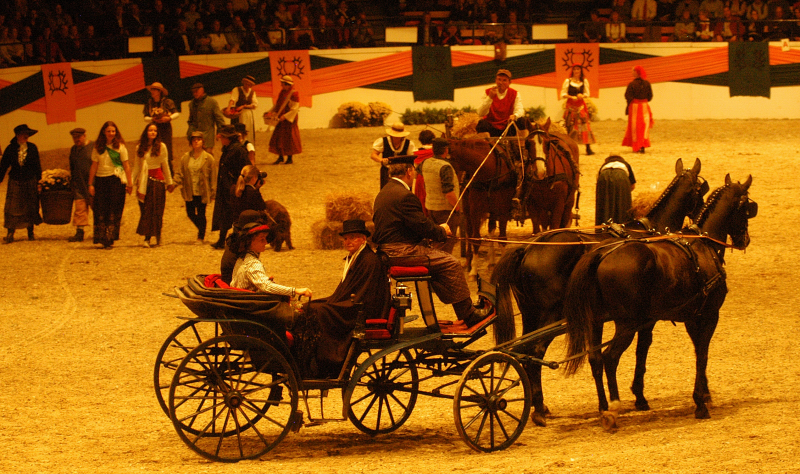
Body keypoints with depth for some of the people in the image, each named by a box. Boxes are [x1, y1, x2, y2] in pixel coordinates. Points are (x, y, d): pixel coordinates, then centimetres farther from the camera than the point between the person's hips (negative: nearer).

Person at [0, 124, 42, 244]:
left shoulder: (32, 148, 3)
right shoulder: (10, 148, 0)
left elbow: (37, 165, 6)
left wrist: (39, 181, 2)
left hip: (30, 180, 1)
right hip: (15, 182, -1)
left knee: (30, 207, 7)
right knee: (12, 207, -8)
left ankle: (30, 233, 18)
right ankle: (10, 234, -9)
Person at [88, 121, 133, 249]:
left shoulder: (120, 146, 2)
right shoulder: (98, 147, 7)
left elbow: (126, 166, 1)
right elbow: (94, 166, 8)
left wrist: (129, 183, -3)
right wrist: (90, 184, 4)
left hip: (116, 180, -2)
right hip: (101, 180, 2)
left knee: (114, 211, -4)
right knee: (100, 210, -2)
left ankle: (110, 239, -2)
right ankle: (102, 238, 3)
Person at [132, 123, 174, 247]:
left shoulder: (161, 147, 2)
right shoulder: (140, 148, 7)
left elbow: (165, 166, 8)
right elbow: (136, 166, 10)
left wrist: (169, 182, 11)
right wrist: (132, 182, 5)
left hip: (157, 179, -1)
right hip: (144, 180, 1)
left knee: (156, 210, -1)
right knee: (145, 210, -2)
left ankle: (157, 236, 8)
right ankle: (147, 238, -1)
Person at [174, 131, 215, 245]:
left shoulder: (208, 158, -3)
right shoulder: (185, 157, 5)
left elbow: (213, 176, -3)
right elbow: (180, 172, 5)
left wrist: (213, 192, -7)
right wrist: (175, 183, -12)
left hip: (202, 192, -3)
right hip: (189, 192, 3)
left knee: (201, 215, 1)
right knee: (190, 214, 7)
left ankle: (200, 237, 13)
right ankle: (200, 228, 34)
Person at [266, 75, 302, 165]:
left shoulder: (294, 94, -12)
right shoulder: (282, 93, 12)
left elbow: (294, 109, -16)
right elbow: (277, 105, 19)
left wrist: (285, 116, -23)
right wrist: (270, 112, 4)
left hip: (289, 120, -7)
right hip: (281, 119, 8)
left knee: (289, 138, -1)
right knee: (278, 138, 5)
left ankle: (290, 158, 8)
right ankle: (280, 157, 15)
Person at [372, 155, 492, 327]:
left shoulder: (385, 192, 16)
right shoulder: (404, 196, -18)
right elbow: (422, 226, -18)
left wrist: (436, 229, 14)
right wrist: (442, 231, 2)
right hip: (402, 251, -11)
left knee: (443, 260, 19)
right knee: (451, 264, -8)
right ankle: (468, 315, 0)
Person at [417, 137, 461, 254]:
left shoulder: (426, 163, 3)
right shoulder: (445, 167, -21)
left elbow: (418, 167, 31)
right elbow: (448, 192, -27)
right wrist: (457, 207, -15)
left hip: (430, 207, 8)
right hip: (446, 209, -8)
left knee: (435, 241, 19)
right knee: (447, 244, -2)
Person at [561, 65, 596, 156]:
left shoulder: (584, 81, 9)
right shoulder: (568, 81, 3)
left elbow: (587, 93, 11)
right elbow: (563, 94, 2)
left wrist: (582, 95, -11)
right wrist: (571, 97, -14)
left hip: (581, 105, 1)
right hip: (571, 106, -1)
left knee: (585, 125, -7)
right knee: (570, 127, -4)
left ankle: (588, 148, -8)